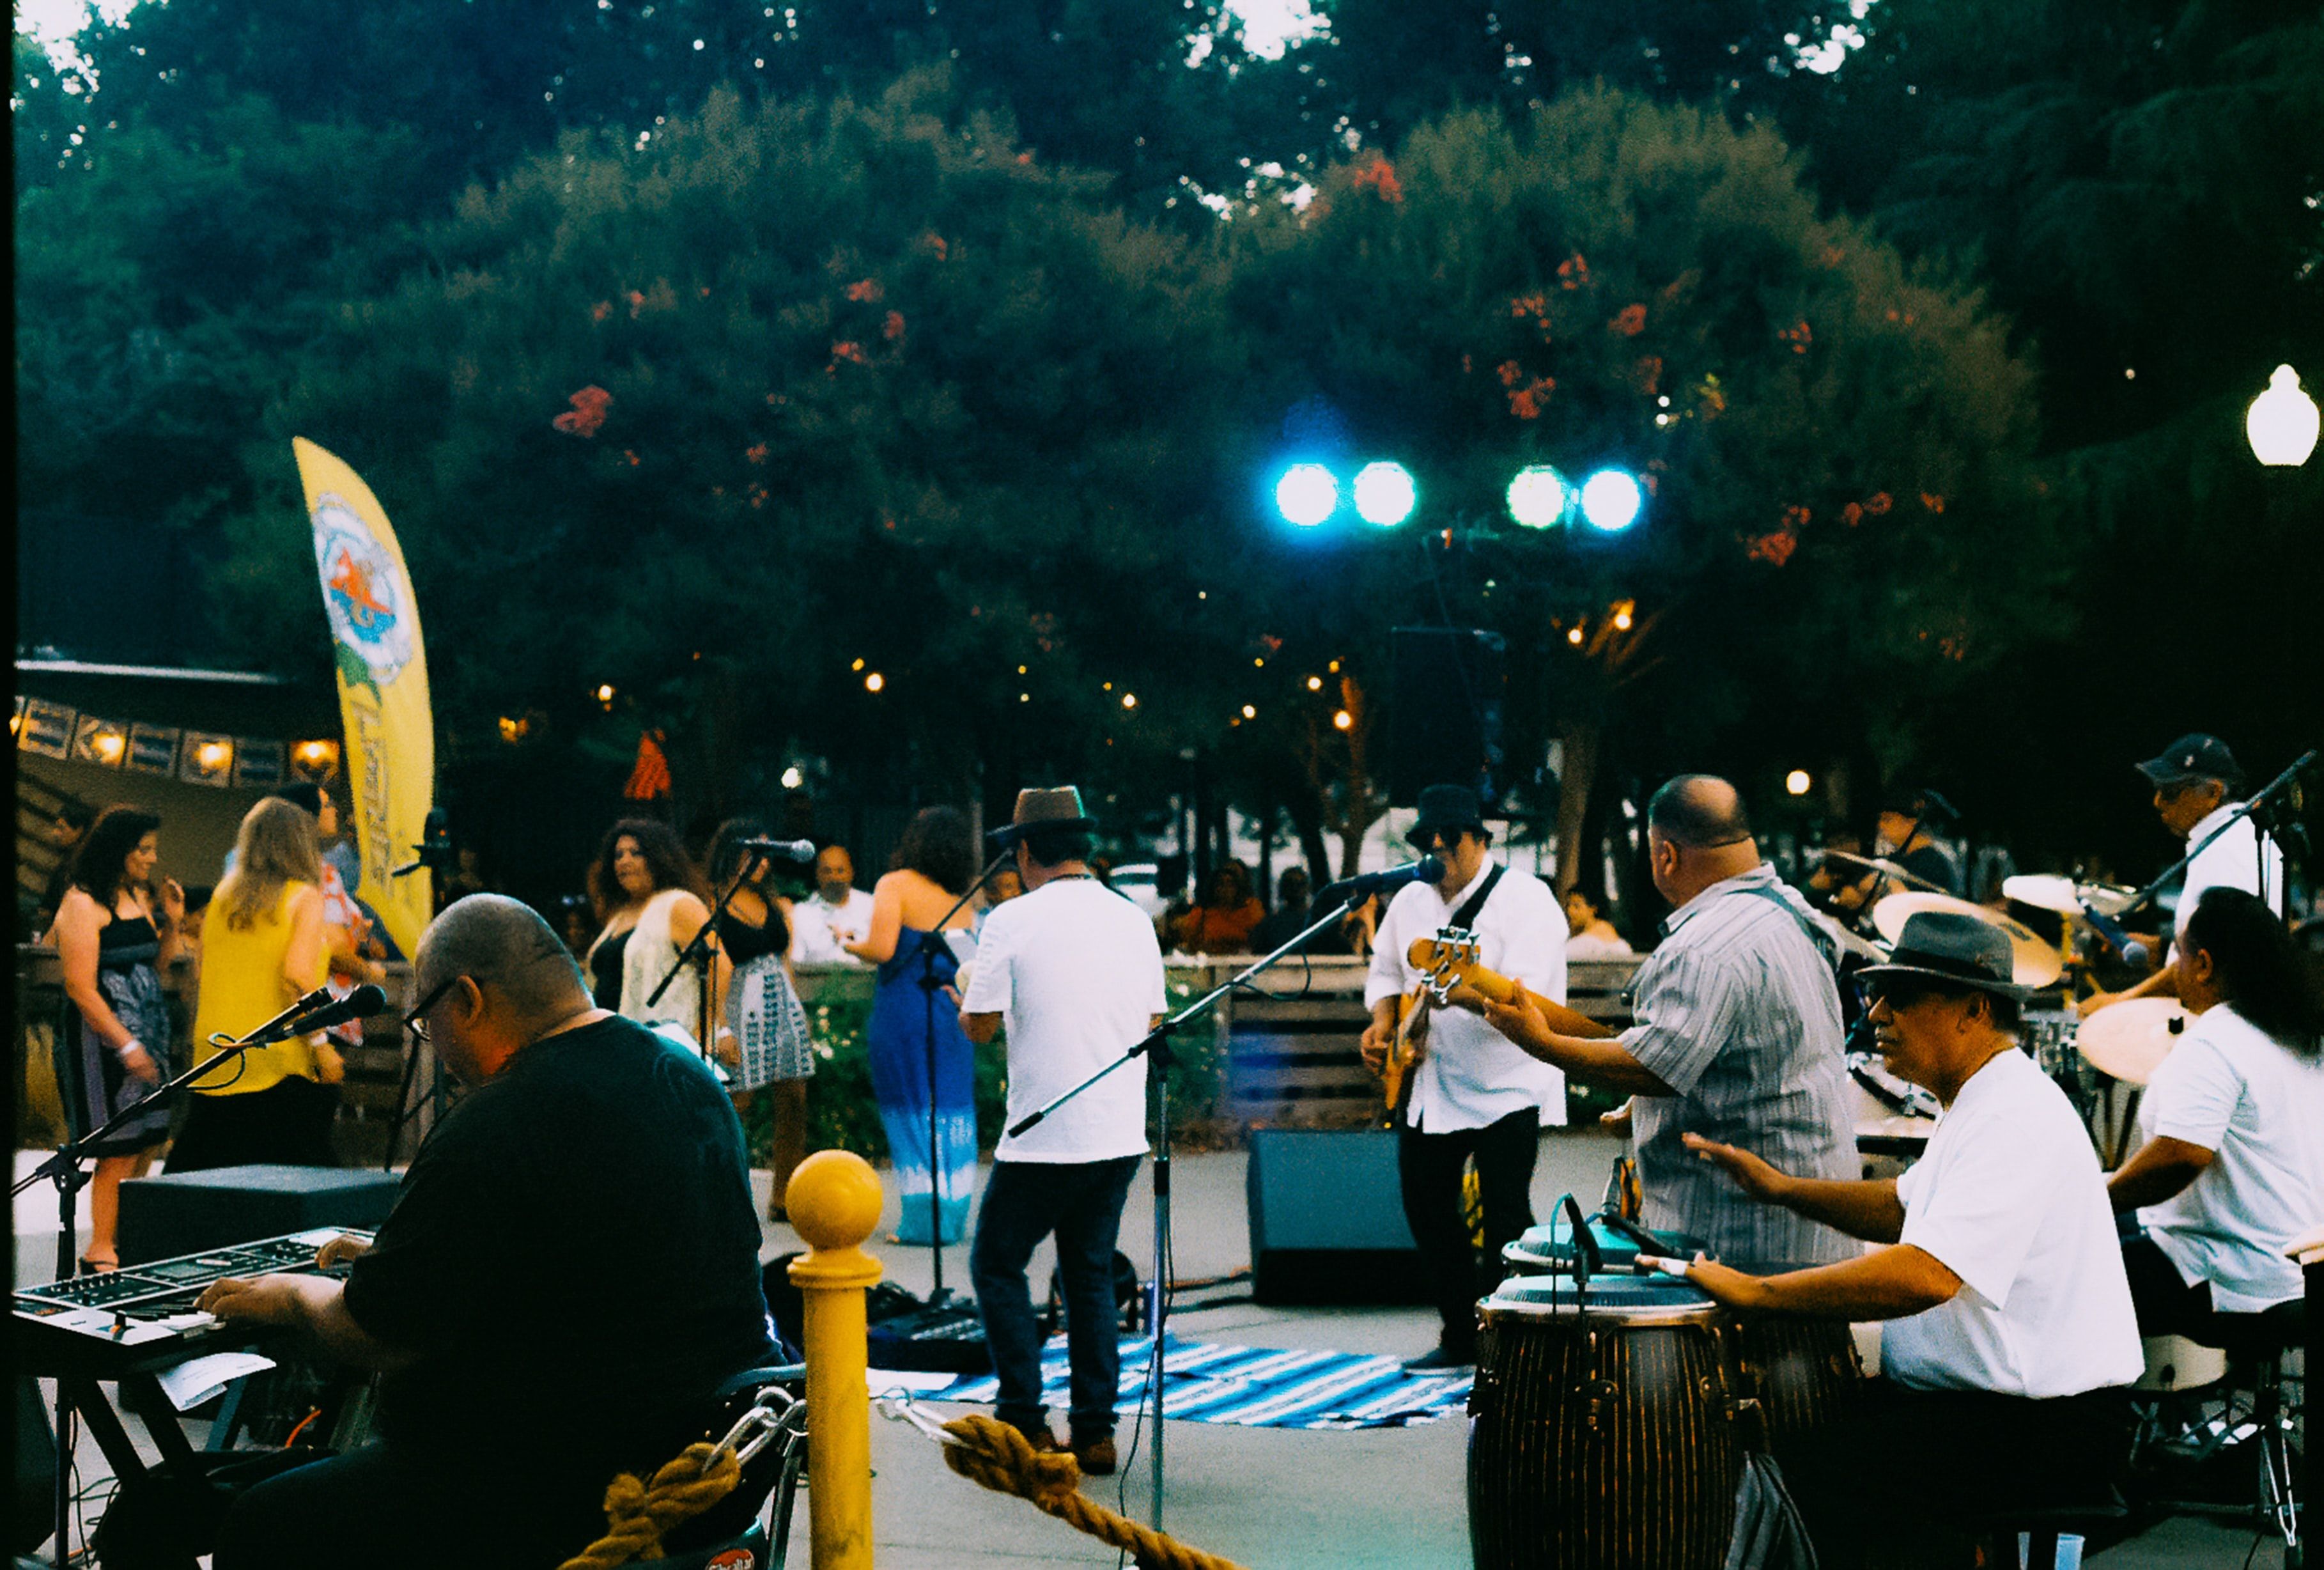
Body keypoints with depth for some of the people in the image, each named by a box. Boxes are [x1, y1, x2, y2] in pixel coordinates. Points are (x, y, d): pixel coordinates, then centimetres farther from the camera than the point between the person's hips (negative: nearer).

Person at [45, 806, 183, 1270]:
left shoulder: (140, 897, 14)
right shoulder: (83, 903, -11)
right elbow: (81, 989, -16)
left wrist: (171, 924, 6)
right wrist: (127, 1045, -18)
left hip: (147, 1037, 8)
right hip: (103, 1039, -8)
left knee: (144, 1145, 7)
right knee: (118, 1150, -7)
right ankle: (99, 1253, 2)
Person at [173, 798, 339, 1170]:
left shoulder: (222, 896, 10)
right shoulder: (304, 898, -5)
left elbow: (203, 972, 13)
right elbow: (297, 975, -16)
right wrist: (321, 1045, -13)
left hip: (215, 1059, 5)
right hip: (281, 1063, -5)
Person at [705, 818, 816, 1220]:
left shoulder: (774, 904, 16)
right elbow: (715, 971, -9)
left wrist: (799, 1014, 20)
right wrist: (721, 1028, -14)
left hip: (784, 1009, 7)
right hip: (743, 1010, -7)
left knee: (793, 1104, 2)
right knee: (735, 1105, -9)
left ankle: (785, 1199, 7)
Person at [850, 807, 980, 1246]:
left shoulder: (896, 886, -7)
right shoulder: (963, 903, 10)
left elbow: (882, 949, -16)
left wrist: (850, 945, 3)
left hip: (904, 1011, -5)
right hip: (954, 1012, 5)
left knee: (913, 1113, 1)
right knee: (952, 1111, 11)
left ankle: (922, 1222, 1)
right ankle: (953, 1218, 15)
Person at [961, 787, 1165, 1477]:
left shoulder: (1013, 921, -8)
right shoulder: (1134, 920, 7)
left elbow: (980, 1026, -6)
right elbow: (1154, 1022, 14)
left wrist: (965, 997, 16)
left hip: (1043, 1138, -5)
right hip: (1120, 1134, 5)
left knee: (997, 1265, 10)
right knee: (1091, 1272, 16)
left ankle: (1025, 1423, 4)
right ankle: (1095, 1431, 12)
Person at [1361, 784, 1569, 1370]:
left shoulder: (1525, 898, -11)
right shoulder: (1410, 899, 11)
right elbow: (1385, 971, 23)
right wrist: (1384, 1022, 3)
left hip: (1506, 1088, -7)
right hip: (1427, 1085, 7)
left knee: (1506, 1222, -8)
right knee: (1426, 1209, 11)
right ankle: (1460, 1337, 25)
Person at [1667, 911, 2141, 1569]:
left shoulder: (2016, 1120, -21)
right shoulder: (1980, 1102, 14)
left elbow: (1925, 1275, -32)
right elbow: (1906, 1207, 28)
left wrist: (1756, 1292, -27)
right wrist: (1783, 1187, 12)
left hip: (2044, 1432, -11)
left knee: (1803, 1477, -25)